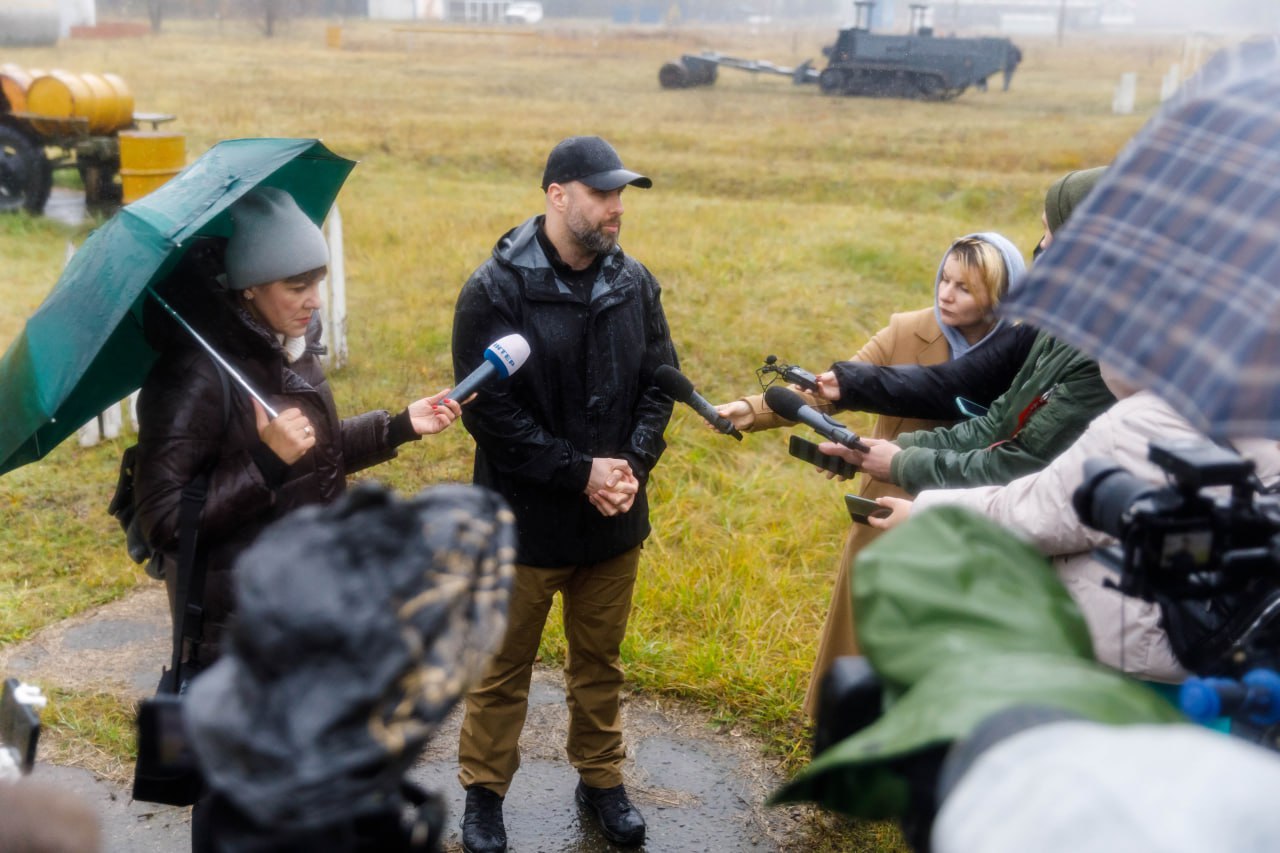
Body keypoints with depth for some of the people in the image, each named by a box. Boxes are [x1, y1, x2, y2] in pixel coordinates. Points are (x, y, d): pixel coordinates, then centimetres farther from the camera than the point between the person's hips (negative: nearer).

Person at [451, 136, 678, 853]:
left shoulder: (635, 282, 1)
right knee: (505, 667, 12)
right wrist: (580, 472, -19)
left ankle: (602, 780, 39)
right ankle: (485, 791, 31)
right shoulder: (495, 290, -14)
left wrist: (633, 464, -11)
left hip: (615, 521, 4)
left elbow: (660, 383, 5)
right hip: (525, 519, -4)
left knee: (600, 660, 20)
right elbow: (490, 409, -17)